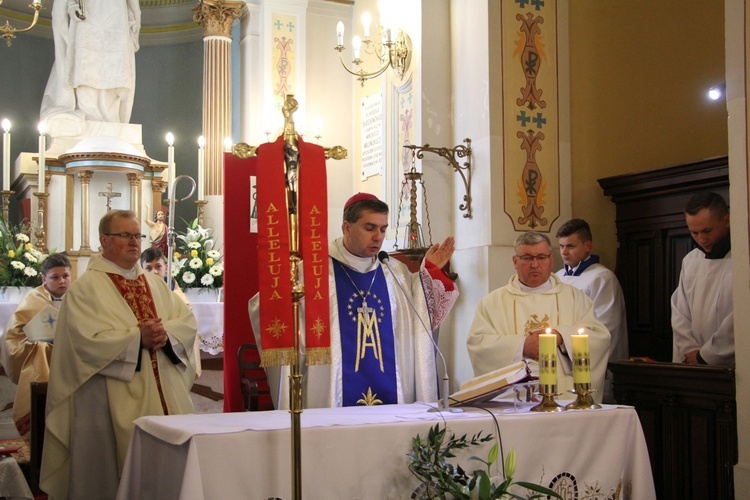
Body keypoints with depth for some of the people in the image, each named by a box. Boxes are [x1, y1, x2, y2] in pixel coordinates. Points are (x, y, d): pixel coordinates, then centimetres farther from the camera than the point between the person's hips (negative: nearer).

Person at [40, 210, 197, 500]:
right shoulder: (86, 288, -3)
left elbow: (188, 321, 7)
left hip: (167, 397, 6)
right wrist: (137, 338, -18)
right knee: (117, 470, -1)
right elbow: (86, 340, -16)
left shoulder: (155, 284, 16)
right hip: (116, 401, -5)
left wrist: (166, 333, -13)